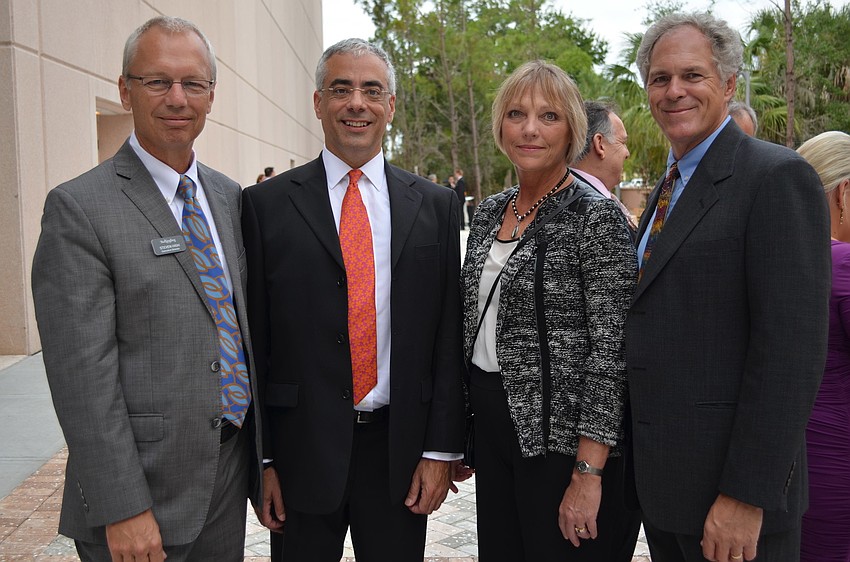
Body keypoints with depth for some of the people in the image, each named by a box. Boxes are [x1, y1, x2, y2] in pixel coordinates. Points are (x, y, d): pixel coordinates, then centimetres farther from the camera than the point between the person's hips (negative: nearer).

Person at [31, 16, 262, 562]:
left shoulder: (231, 198, 7)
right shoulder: (79, 208, -12)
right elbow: (83, 373, -16)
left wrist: (264, 455, 13)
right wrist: (122, 509, -17)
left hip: (232, 474, 6)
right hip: (144, 484, -5)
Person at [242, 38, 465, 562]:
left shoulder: (435, 204, 3)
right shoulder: (268, 204, -1)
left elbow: (448, 335, 2)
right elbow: (253, 338, -1)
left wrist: (441, 449, -1)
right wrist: (258, 458, -2)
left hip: (401, 448, 1)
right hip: (302, 448, -1)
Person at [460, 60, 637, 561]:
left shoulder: (596, 216, -12)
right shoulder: (490, 212, 8)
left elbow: (610, 352, -16)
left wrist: (588, 472, -20)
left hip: (560, 436, -6)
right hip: (492, 422, 7)